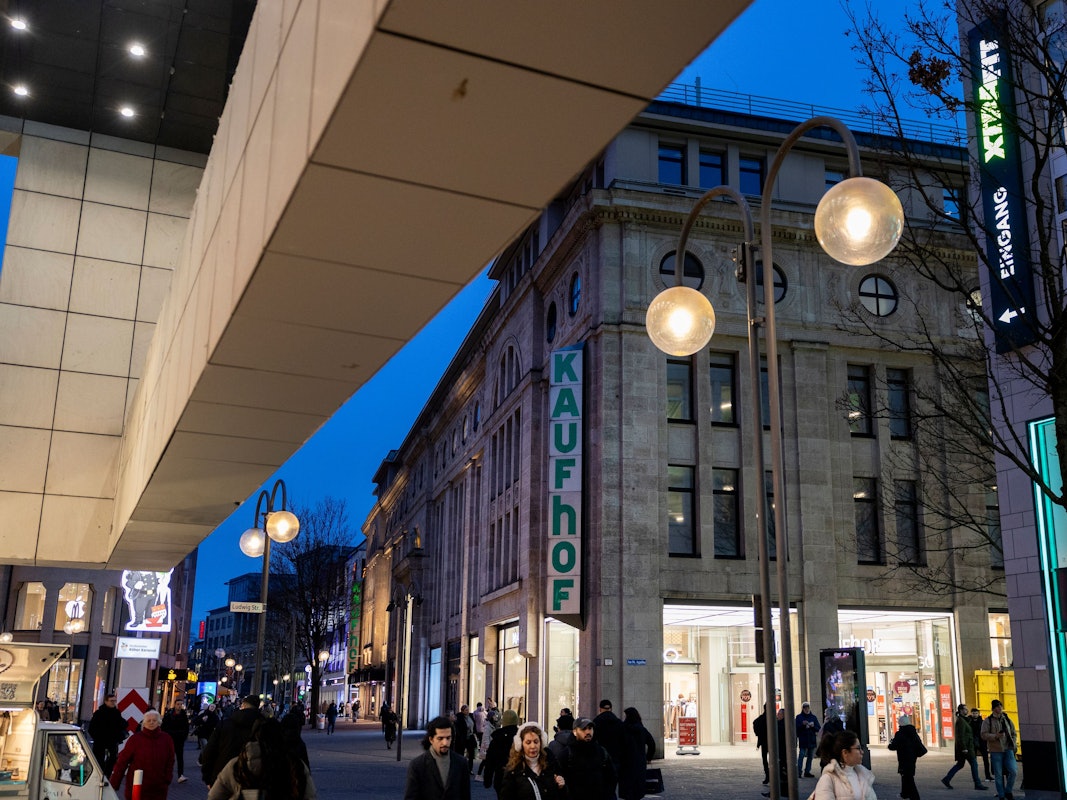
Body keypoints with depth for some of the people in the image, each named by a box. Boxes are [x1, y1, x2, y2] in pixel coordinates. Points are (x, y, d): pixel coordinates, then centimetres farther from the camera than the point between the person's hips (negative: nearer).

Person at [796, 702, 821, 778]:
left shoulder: (814, 717, 10)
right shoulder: (799, 717, 1)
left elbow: (819, 728, 8)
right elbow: (796, 728, -6)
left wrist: (813, 726, -11)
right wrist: (802, 724, -20)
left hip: (812, 740, 4)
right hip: (802, 740, -4)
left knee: (810, 757, 7)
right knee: (801, 756, -12)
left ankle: (807, 771, 15)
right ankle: (799, 771, -13)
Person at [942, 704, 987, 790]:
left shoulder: (962, 720, 17)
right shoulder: (961, 721, -15)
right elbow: (961, 736, -21)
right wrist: (964, 748, -23)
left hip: (965, 747, 10)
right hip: (965, 747, -10)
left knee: (960, 764, 13)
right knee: (974, 764, -4)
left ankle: (946, 779, 14)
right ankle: (977, 784, 1)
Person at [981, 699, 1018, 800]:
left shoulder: (1007, 720, 11)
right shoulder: (987, 721, 0)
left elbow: (1014, 733, 19)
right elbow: (984, 735, -8)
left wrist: (1013, 743, 2)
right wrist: (995, 736, -22)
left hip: (1008, 750, 3)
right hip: (995, 751, -3)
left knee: (1013, 771, -8)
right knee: (998, 775, 2)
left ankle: (1008, 791, 13)